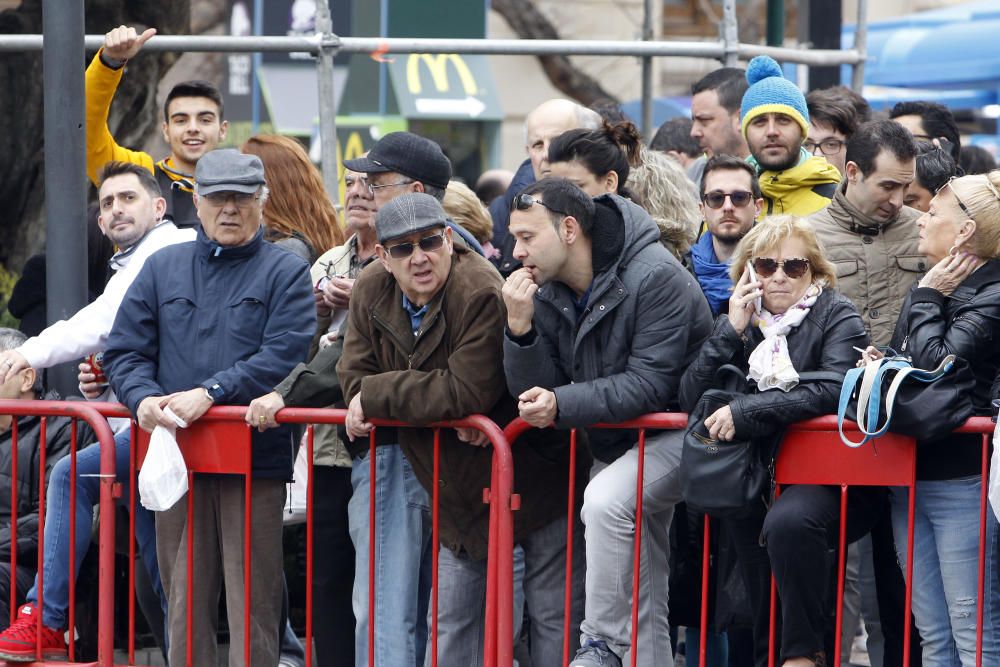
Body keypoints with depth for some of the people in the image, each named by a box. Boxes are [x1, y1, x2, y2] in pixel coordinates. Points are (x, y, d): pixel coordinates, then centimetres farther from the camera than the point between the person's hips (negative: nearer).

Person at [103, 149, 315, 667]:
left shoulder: (285, 272, 5)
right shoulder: (163, 268, 16)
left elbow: (285, 356, -9)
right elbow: (125, 350, 11)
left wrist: (209, 394, -18)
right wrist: (143, 399, -11)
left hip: (256, 458, -3)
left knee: (252, 603, -3)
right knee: (185, 603, 7)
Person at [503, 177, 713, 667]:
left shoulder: (655, 277, -22)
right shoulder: (547, 291, -1)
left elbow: (651, 385, -26)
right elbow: (535, 393, -3)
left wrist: (563, 404, -31)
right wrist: (519, 328, -20)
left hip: (679, 431, -8)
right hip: (615, 442, 8)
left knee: (606, 499, -32)